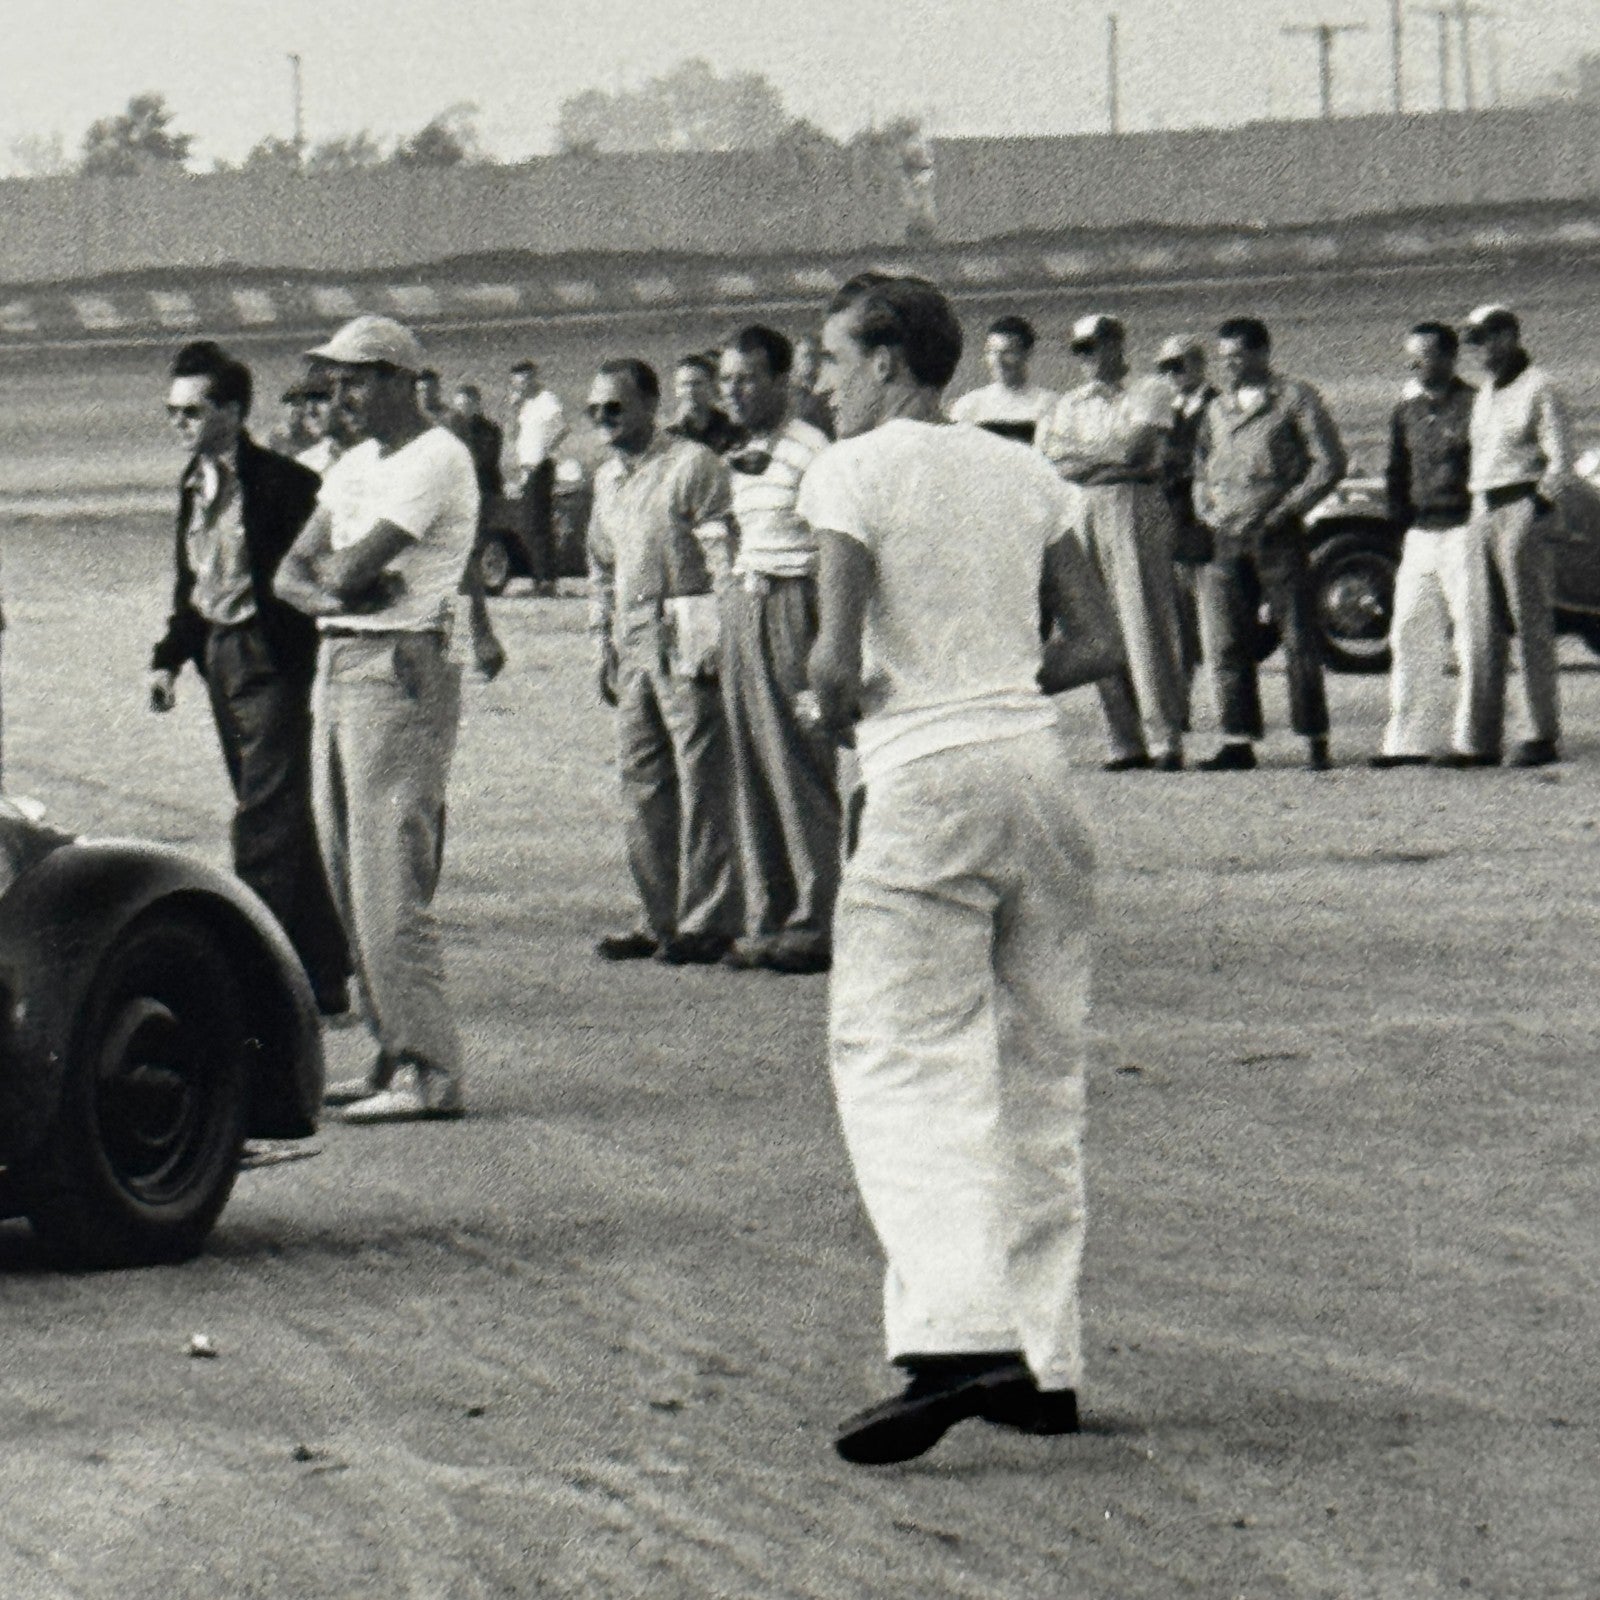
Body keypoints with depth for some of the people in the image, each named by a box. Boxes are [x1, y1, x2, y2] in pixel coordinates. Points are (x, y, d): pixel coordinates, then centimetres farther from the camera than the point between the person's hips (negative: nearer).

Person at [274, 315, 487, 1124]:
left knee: (390, 882, -13)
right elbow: (293, 574, 14)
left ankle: (429, 1071, -13)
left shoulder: (436, 461, -11)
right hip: (337, 664, 10)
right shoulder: (355, 465, 19)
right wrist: (328, 590, -8)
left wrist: (334, 569, 4)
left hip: (400, 670, -10)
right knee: (351, 879, 9)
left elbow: (354, 567, -18)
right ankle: (396, 1054, 14)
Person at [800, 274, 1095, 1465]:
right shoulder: (1024, 473, 15)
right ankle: (1046, 1363, 10)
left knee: (901, 1060, -9)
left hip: (927, 780, -6)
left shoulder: (854, 471, -3)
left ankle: (960, 1337, -27)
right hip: (1037, 759, 6)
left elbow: (836, 661, -12)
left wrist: (837, 710, 8)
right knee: (1038, 1072, 10)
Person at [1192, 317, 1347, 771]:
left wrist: (1284, 510, -10)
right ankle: (1238, 741, 6)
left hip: (1279, 534, -5)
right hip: (1226, 539, 5)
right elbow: (1201, 470, 26)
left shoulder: (1295, 399, 1)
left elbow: (1329, 462, -4)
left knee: (1299, 639, -4)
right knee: (1226, 644, 1)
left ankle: (1315, 741, 0)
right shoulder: (1216, 410, 18)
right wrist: (1207, 509, 6)